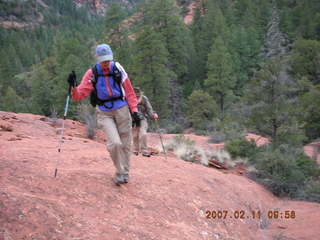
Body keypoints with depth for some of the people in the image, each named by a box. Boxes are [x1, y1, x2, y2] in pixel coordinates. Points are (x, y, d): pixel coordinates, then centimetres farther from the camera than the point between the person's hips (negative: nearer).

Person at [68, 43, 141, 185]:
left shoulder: (118, 68, -5)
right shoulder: (92, 74, -7)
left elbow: (129, 91, 1)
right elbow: (79, 95, -9)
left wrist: (134, 111, -2)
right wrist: (74, 87, -30)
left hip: (122, 110, 1)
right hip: (104, 113, -1)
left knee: (125, 144, 7)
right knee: (114, 143, -17)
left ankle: (125, 172, 28)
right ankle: (119, 172, 6)